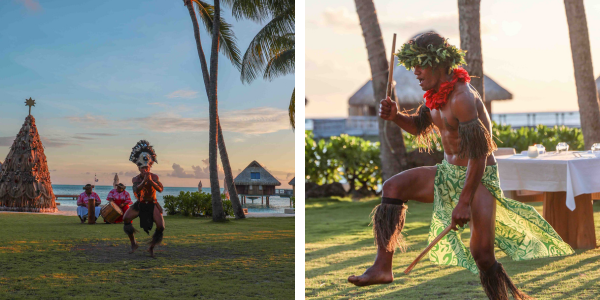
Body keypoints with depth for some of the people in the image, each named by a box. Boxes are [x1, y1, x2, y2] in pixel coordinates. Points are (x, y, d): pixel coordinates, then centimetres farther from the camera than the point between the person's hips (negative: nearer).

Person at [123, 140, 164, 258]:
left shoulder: (154, 177, -4)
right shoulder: (136, 179, -4)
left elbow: (160, 189, -19)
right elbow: (136, 190, -23)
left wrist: (151, 181, -31)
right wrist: (144, 181, -35)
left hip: (152, 204, -1)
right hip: (140, 204, 1)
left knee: (160, 225, -18)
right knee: (126, 218, -21)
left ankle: (151, 247, 5)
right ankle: (133, 243, -5)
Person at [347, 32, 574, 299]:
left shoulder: (462, 97, -24)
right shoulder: (436, 93, 4)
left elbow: (479, 152, -27)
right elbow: (419, 127, 22)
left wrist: (465, 202, -28)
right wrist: (395, 117, -1)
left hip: (479, 177, -8)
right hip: (448, 174, 8)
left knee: (482, 253, -17)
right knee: (393, 187, -6)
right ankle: (383, 267, -8)